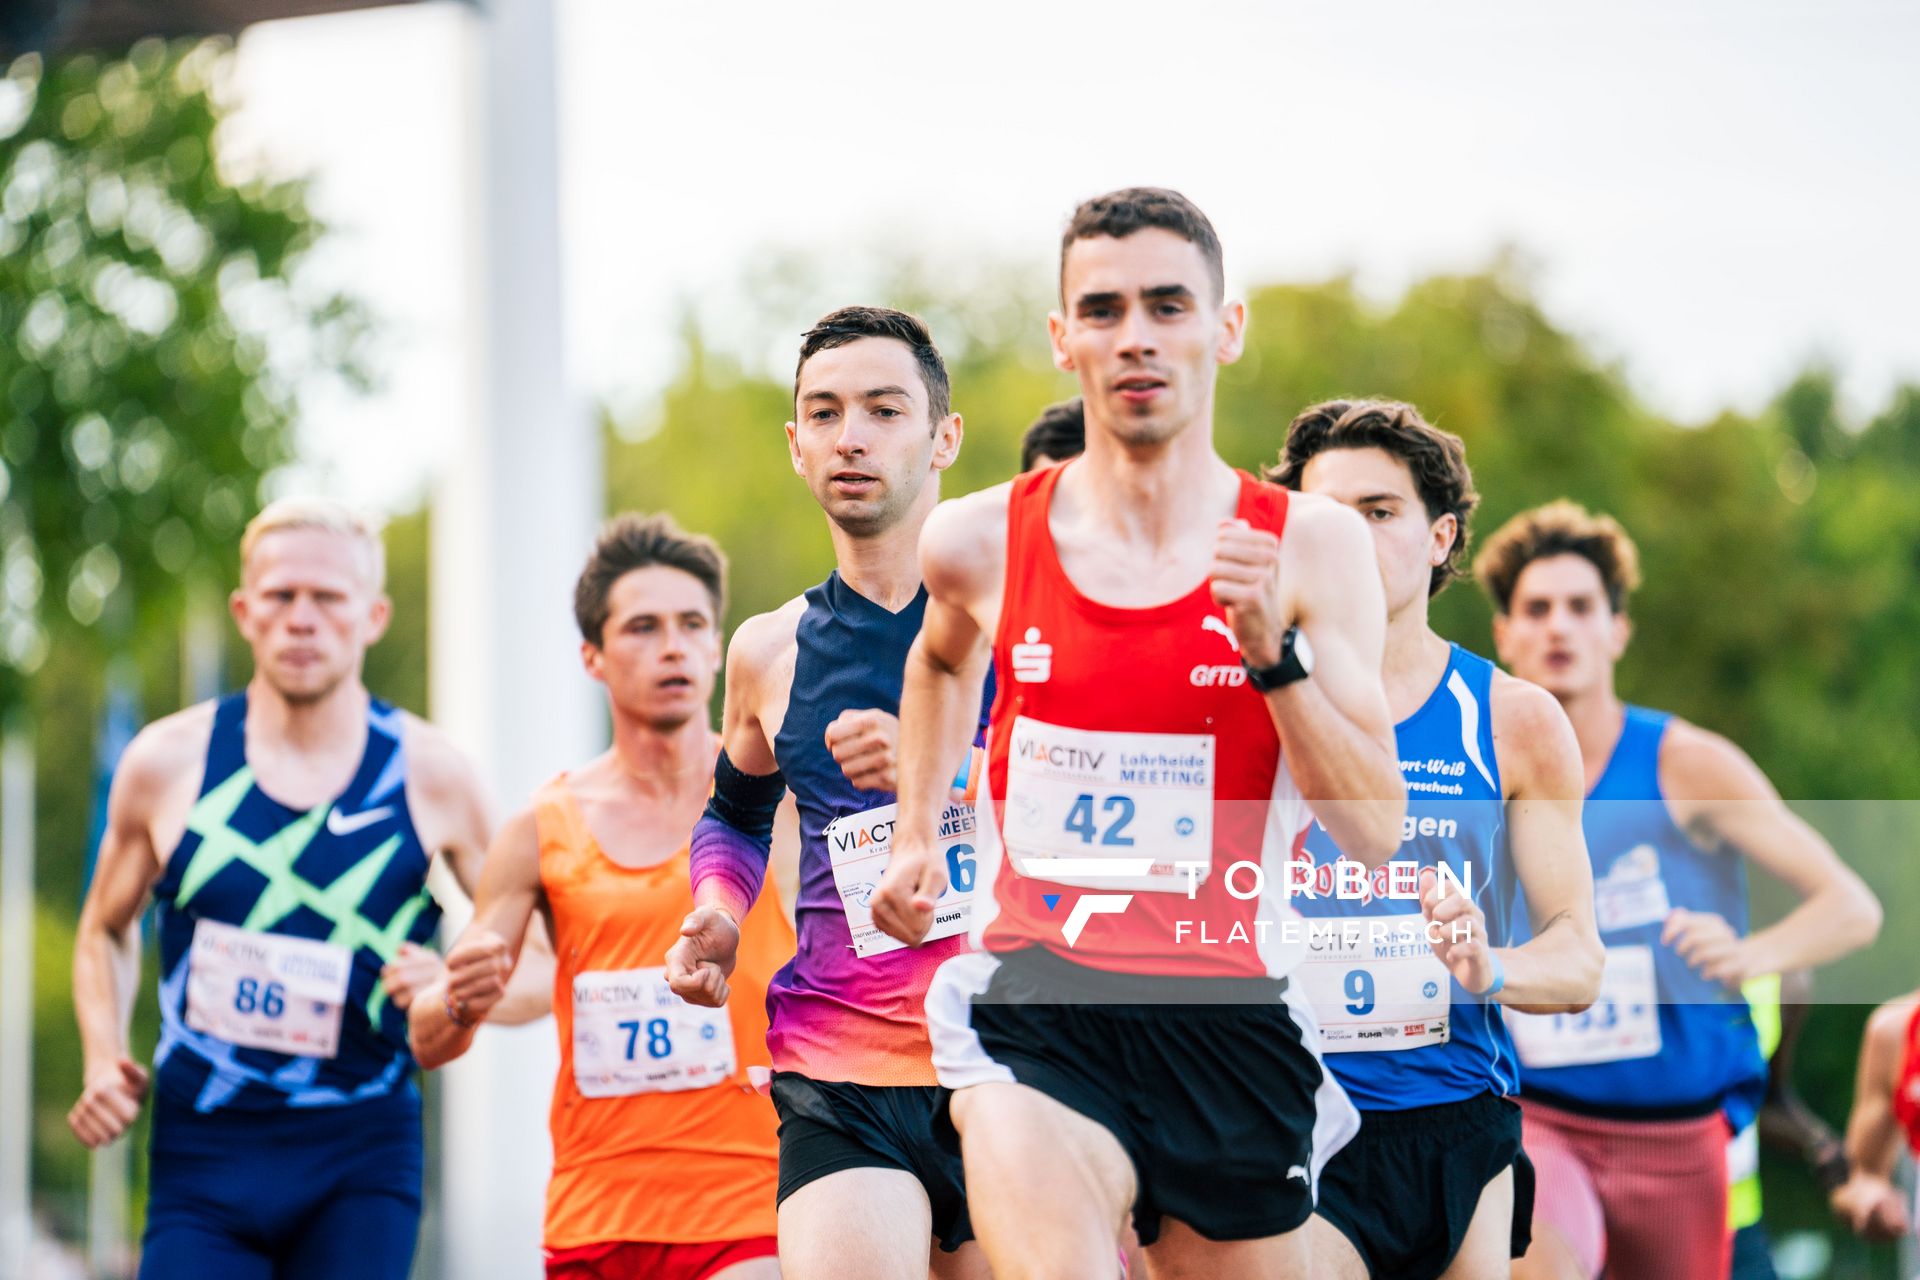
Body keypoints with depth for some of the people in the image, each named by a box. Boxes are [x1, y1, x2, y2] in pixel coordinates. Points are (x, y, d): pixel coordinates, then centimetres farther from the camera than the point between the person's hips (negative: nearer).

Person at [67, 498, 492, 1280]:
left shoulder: (430, 774, 1)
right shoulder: (167, 763, 3)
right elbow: (106, 930, 20)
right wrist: (103, 1060, 3)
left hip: (363, 1159, -1)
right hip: (203, 1157, 1)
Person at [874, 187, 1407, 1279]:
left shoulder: (1311, 545, -1)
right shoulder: (982, 542, 1)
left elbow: (1378, 834, -7)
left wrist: (1275, 652, -17)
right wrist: (918, 830, 23)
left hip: (1230, 1016, 2)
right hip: (1040, 1010, -1)